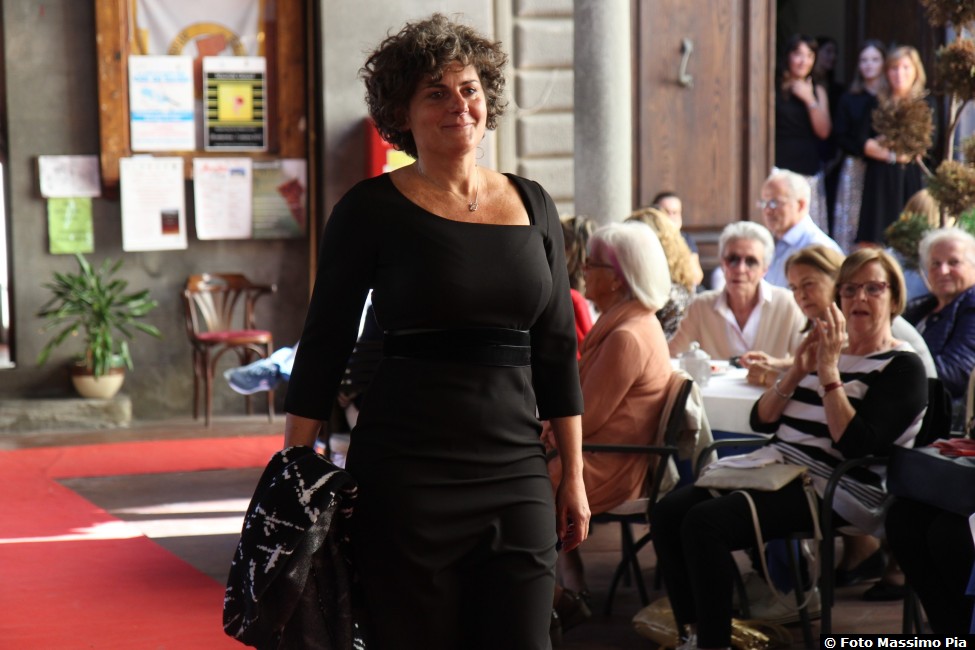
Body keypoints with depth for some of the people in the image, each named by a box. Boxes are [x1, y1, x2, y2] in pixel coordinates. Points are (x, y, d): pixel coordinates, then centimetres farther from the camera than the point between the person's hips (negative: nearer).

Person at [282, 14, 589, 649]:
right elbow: (324, 345, -2)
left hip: (516, 471, 4)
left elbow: (557, 350, 13)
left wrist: (574, 475, 11)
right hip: (405, 472, -4)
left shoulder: (533, 205, 10)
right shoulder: (373, 209, -2)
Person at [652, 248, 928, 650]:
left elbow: (856, 444, -17)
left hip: (830, 489, -7)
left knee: (704, 522, -28)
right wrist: (797, 370, -1)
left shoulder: (903, 367, -1)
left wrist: (828, 372, -17)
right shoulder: (826, 348, 19)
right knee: (668, 511, -16)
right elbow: (761, 421, 13)